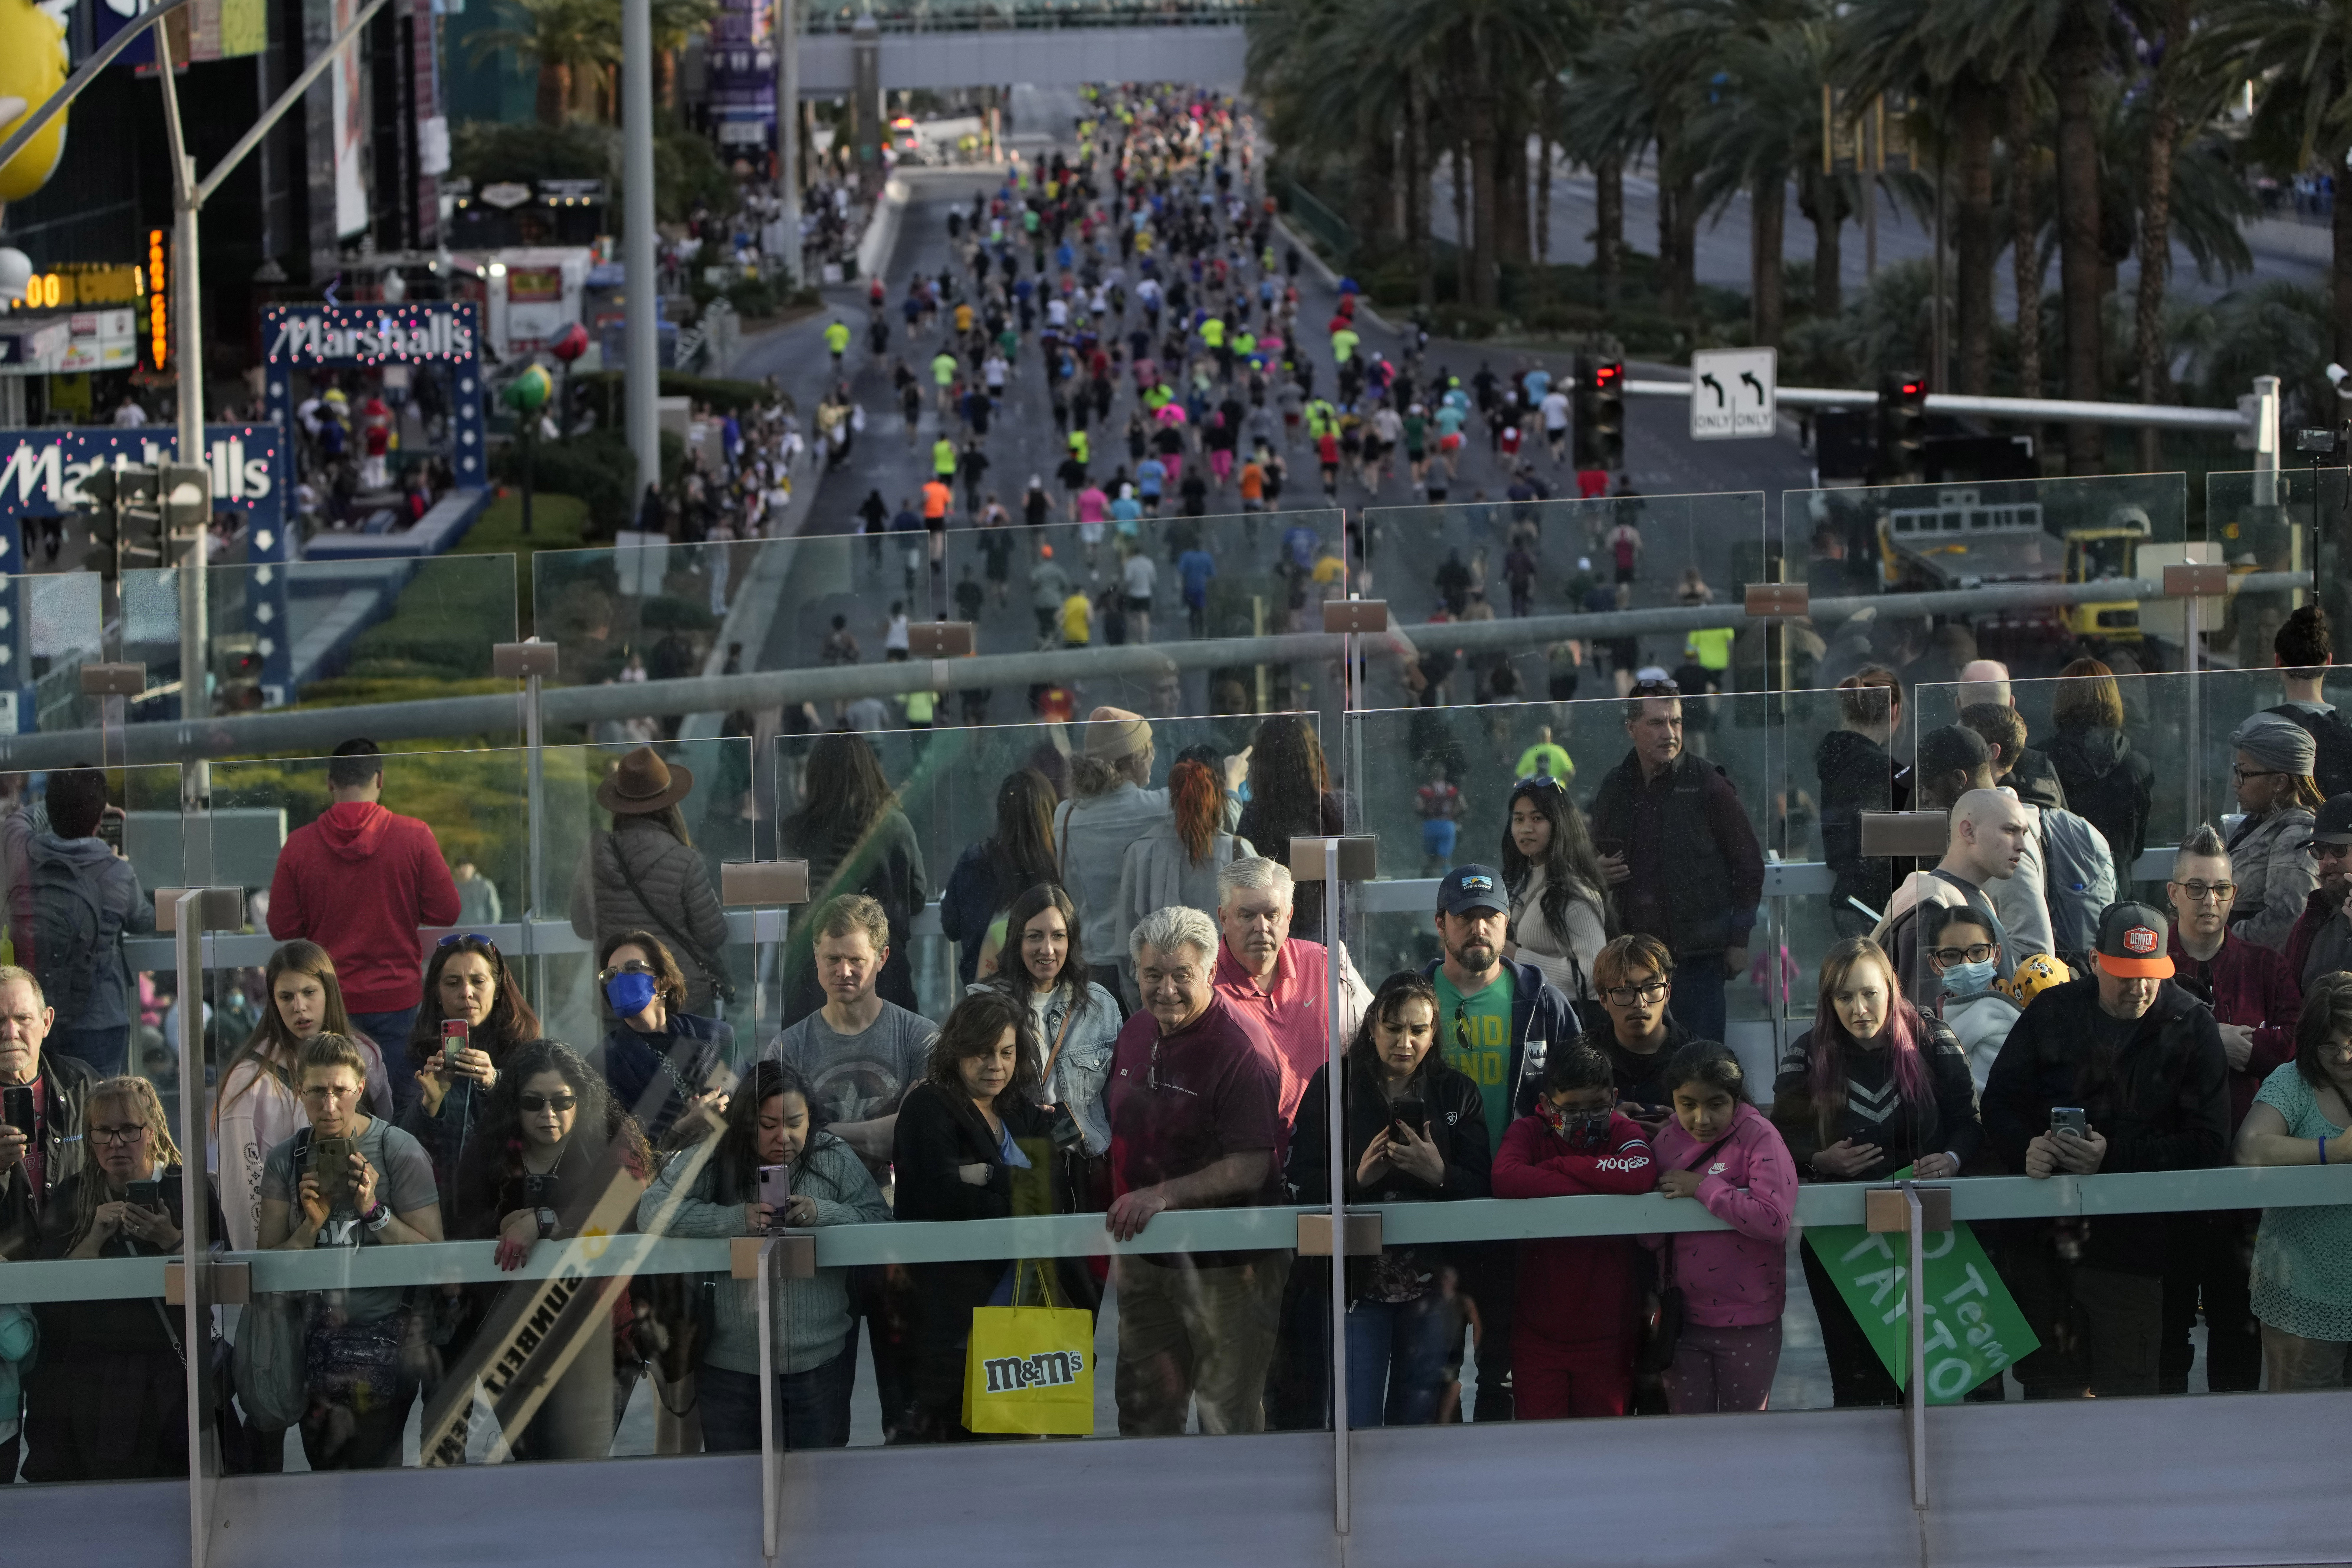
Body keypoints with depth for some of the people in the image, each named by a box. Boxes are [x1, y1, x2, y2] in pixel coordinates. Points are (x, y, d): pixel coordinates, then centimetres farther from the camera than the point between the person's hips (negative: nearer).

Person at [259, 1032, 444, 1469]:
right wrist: (310, 1227, -12)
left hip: (383, 1328, -3)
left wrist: (374, 1211, -16)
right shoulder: (284, 1162, 9)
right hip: (313, 1331, 3)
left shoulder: (401, 1152, -1)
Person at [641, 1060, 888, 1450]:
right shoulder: (715, 1159, -5)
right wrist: (735, 1219, -21)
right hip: (730, 1360, -1)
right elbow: (652, 1211, -12)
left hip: (821, 1358, 1)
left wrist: (824, 1213, -20)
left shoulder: (836, 1159, 1)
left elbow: (881, 1221, -2)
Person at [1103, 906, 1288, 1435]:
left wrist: (1164, 1196, -31)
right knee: (1143, 1409, 15)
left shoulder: (1242, 1049, -19)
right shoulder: (1135, 1035, 7)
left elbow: (1251, 1169, -23)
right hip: (1144, 1255, 8)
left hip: (1223, 1266, -8)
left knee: (1228, 1416, 1)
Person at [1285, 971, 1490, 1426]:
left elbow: (1482, 1188, 1)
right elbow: (1304, 1181, -5)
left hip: (1432, 1281, 2)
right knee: (1356, 1423, -6)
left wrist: (1441, 1174, -19)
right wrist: (1357, 1178, -23)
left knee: (1417, 1419, 7)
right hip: (1356, 1281, -2)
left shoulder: (1456, 1093, 8)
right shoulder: (1333, 1085, 2)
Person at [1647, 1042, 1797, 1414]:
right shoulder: (1668, 1140, 3)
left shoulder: (1758, 1137, -12)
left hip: (1748, 1323, -4)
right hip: (1683, 1317, 4)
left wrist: (1703, 1187, -21)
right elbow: (1649, 1237, 9)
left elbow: (1774, 1220, -27)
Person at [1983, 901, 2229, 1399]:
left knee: (2124, 1392, -3)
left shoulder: (2191, 1027, -1)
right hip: (2040, 1237, 3)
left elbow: (2207, 1143, -7)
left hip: (2133, 1242, -3)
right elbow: (2000, 1102, 10)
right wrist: (2026, 1148, -14)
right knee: (2047, 1385, 10)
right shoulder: (2053, 1012, 7)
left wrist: (2114, 1157, -18)